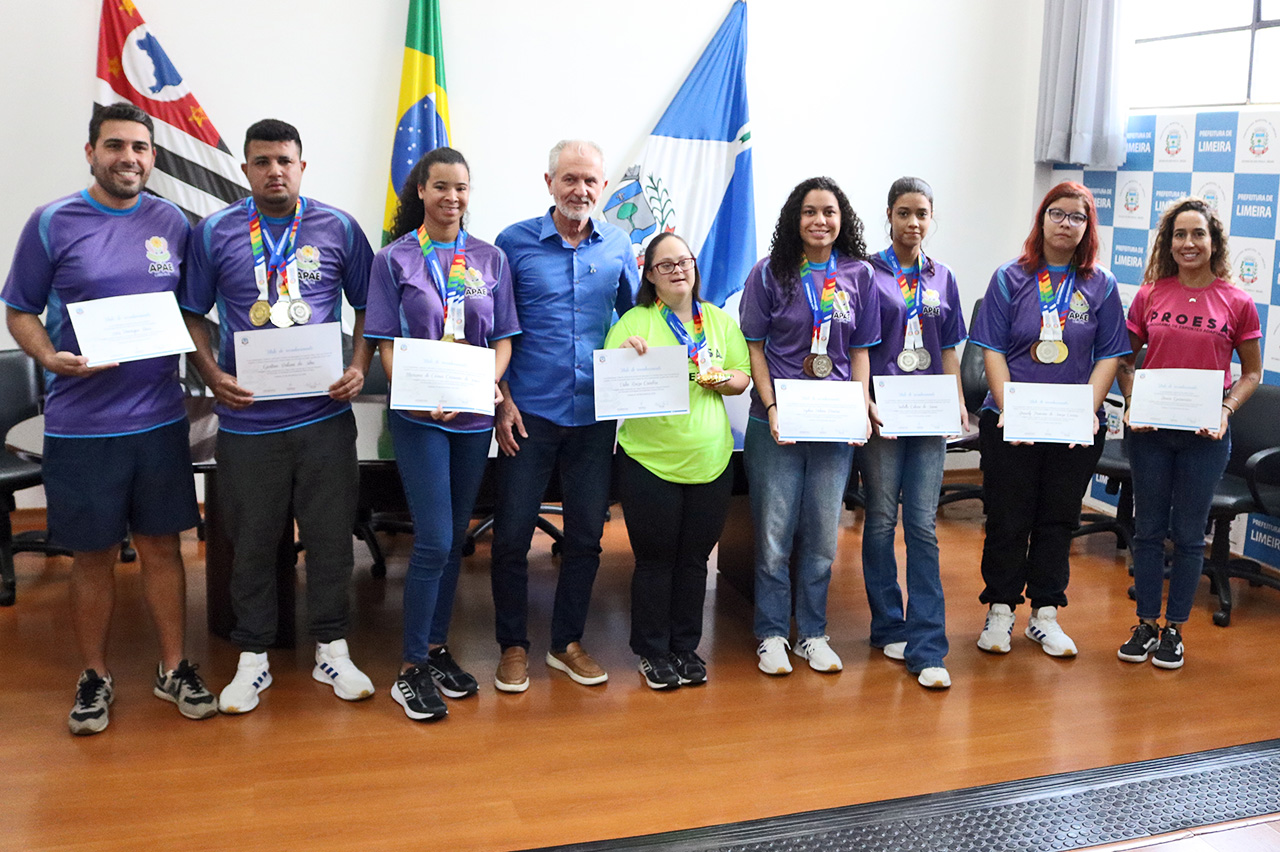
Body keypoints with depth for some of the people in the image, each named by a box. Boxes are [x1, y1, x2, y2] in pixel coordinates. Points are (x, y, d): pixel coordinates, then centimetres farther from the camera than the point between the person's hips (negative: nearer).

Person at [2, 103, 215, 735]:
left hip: (160, 417, 2)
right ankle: (95, 677, 25)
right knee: (93, 555, 8)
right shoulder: (52, 224, -3)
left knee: (161, 545, 10)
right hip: (80, 424, -2)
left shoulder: (172, 223, 6)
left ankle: (174, 669, 23)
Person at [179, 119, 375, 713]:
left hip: (325, 414, 0)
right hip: (247, 417, 0)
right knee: (252, 542, 9)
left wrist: (359, 367, -5)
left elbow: (368, 306, 10)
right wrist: (212, 375, -8)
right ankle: (253, 658, 24)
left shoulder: (338, 228, 4)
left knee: (331, 536, 8)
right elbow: (191, 313, 7)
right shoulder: (214, 233, 3)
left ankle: (332, 650, 24)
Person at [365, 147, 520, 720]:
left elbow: (503, 339, 8)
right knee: (434, 540, -10)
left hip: (475, 415, 4)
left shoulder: (490, 259, 9)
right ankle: (411, 668, 2)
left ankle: (437, 646, 25)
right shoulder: (395, 259, 1)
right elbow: (386, 343, -3)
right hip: (419, 417, -4)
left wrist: (485, 387, -12)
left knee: (455, 538, 11)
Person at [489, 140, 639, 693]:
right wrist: (502, 400, -7)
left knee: (586, 534, 10)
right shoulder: (515, 242, -1)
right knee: (512, 533, 2)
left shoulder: (617, 245, 6)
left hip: (595, 412, 3)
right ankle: (513, 646, 19)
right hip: (530, 412, -2)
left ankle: (567, 642, 25)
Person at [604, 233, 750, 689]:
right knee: (655, 560, 4)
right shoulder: (634, 321, -1)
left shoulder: (721, 321, 11)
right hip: (651, 461, -3)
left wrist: (724, 379, -8)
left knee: (694, 558, 12)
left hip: (710, 459, 4)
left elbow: (743, 376, 13)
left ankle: (686, 647, 26)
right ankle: (652, 652, 19)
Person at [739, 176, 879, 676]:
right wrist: (771, 407, -9)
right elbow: (754, 346, 1)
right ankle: (771, 635, 17)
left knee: (823, 533, 8)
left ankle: (812, 634, 23)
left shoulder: (858, 275, 6)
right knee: (774, 531, 3)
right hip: (776, 422, -2)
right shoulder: (770, 273, 1)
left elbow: (860, 350, 10)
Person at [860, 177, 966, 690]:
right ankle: (889, 628, 20)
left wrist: (958, 405, 4)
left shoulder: (942, 280, 13)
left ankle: (926, 647, -1)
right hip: (881, 413, -3)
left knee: (923, 526, -1)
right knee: (882, 520, 5)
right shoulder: (868, 273, 0)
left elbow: (948, 351, 15)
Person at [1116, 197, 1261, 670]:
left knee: (1189, 533, 8)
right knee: (1148, 528, 10)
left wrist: (1225, 410, -12)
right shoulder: (1150, 295, 0)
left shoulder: (1237, 303, -4)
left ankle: (1174, 629, 22)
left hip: (1205, 434, -1)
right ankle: (1146, 623, 24)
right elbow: (1125, 360, 9)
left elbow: (1252, 372, 4)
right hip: (1150, 430, 2)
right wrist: (1133, 403, -7)